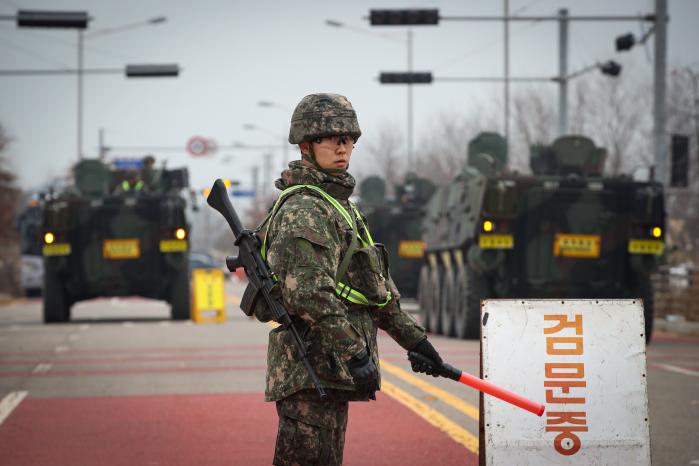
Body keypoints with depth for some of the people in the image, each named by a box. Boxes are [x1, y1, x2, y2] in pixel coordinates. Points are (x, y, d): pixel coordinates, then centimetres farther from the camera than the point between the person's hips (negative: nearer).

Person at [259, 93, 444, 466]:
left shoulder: (338, 204, 22)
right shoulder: (303, 210, -12)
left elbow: (376, 285, 27)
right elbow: (309, 293, -23)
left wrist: (413, 338, 24)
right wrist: (355, 353, -24)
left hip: (330, 369, 11)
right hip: (310, 369, -11)